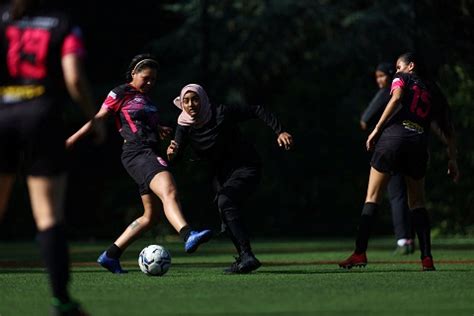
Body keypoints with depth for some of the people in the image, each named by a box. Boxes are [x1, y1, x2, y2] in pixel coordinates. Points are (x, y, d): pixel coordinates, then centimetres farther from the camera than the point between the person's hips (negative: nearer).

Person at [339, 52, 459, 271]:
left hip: (394, 136, -4)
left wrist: (376, 129, -10)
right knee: (417, 203, 14)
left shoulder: (402, 79, 13)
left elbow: (396, 99, -9)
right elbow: (447, 129, 19)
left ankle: (360, 253, -9)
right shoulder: (434, 91, 23)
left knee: (372, 197, 1)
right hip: (419, 142, 4)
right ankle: (427, 259, 4)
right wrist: (452, 159, 21)